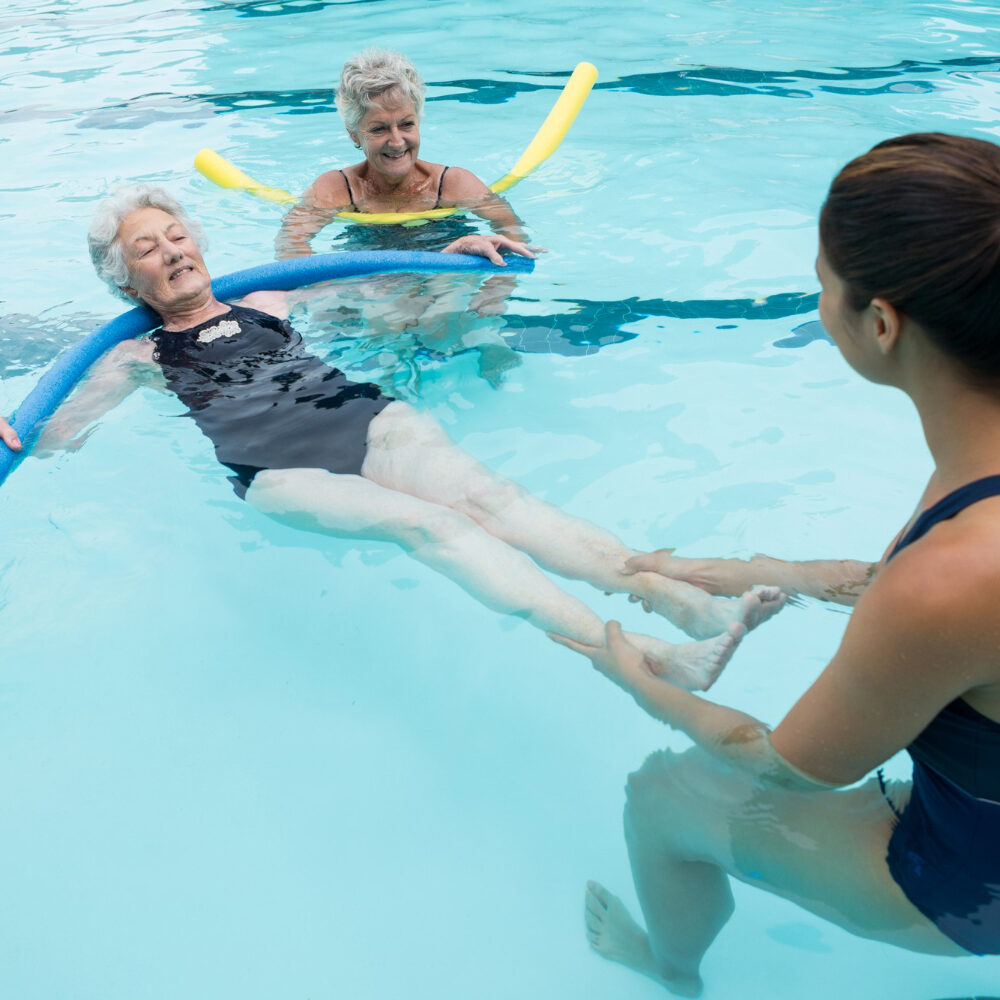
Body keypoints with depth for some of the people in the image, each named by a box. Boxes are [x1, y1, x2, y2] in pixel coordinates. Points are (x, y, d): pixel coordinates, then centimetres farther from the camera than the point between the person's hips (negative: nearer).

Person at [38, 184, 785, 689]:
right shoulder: (139, 359, 17)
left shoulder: (268, 305, 26)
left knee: (485, 494, -24)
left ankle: (686, 603, -38)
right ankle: (645, 658, -45)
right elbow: (57, 439, 11)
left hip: (367, 418, 4)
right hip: (281, 472, -4)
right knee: (424, 524, -30)